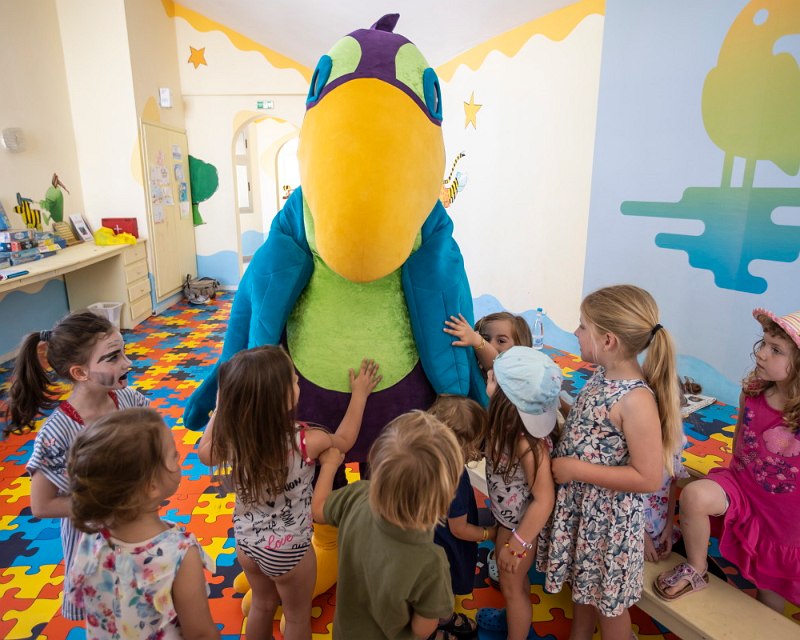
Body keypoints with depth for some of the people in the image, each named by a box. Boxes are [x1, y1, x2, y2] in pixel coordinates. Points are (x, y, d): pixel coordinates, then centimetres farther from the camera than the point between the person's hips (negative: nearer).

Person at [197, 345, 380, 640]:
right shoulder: (306, 442, -33)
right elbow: (343, 439, -9)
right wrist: (360, 393, 2)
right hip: (288, 550, -4)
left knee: (262, 605, 32)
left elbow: (205, 454, 2)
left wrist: (221, 405, 4)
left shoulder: (230, 440, -24)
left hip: (246, 541, 4)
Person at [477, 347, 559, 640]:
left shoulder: (528, 442, -41)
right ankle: (516, 616, 65)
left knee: (511, 584, 21)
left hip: (521, 524, -8)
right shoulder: (508, 420, -20)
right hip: (508, 516, 8)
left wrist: (516, 544, -24)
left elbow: (544, 499, -32)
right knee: (513, 576, 35)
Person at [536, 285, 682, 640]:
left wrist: (575, 470, -25)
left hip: (609, 516, -8)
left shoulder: (636, 400, -30)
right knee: (585, 584, 29)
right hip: (579, 504, 8)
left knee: (608, 599, 19)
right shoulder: (603, 375, -4)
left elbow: (648, 478, -27)